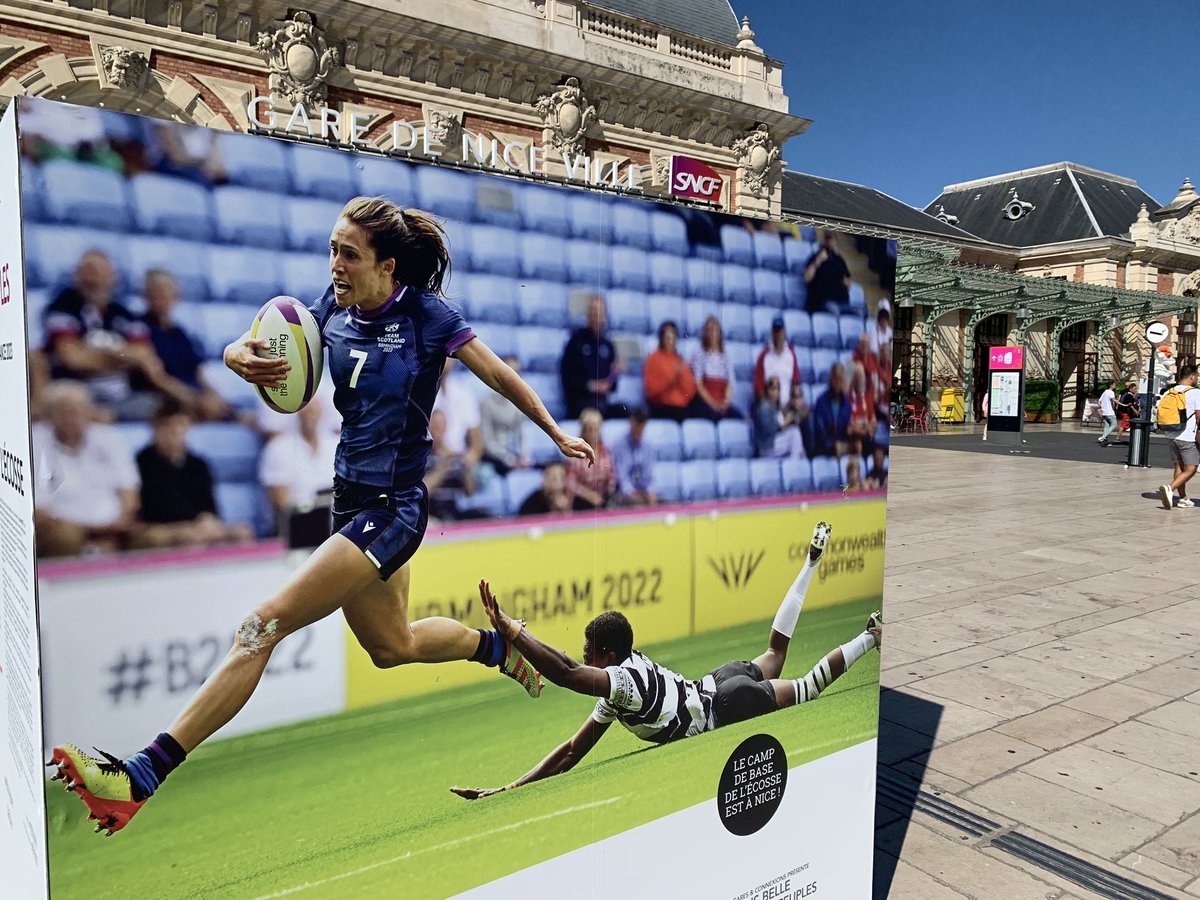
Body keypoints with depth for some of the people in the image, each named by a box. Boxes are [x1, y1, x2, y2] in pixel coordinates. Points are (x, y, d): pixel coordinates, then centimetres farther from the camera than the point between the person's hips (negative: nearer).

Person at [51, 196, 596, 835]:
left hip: (392, 508, -8)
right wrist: (240, 355, -18)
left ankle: (141, 777, -8)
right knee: (392, 647, 23)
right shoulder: (333, 308, 4)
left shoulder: (427, 313, -12)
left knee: (266, 624, -14)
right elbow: (265, 349, 8)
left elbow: (501, 376, -2)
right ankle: (500, 645, 47)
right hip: (351, 500, 8)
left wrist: (558, 433, 7)